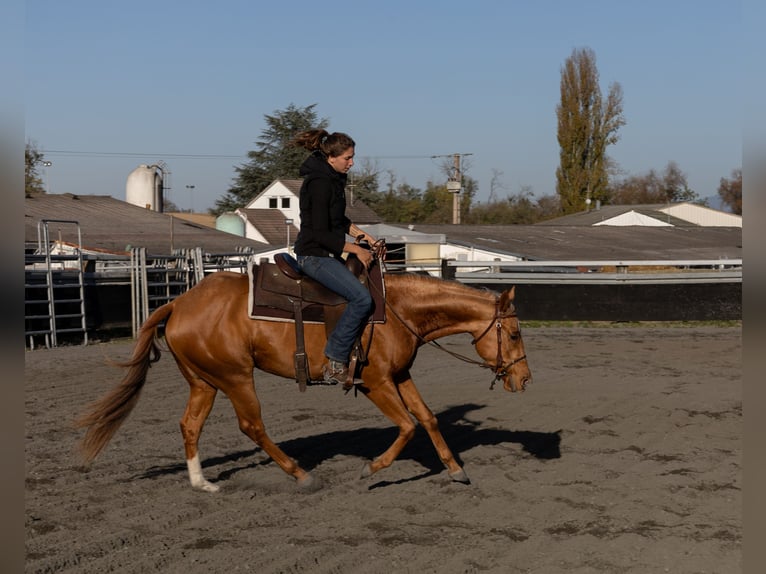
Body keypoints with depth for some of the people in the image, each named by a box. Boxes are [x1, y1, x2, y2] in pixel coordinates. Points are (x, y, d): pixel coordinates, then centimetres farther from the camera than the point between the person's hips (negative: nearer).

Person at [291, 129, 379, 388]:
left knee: (372, 285, 16)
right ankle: (335, 363, -18)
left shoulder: (333, 178, 10)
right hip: (314, 255, -11)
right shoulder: (320, 183, -21)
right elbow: (321, 234, -23)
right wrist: (356, 250, -16)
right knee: (362, 298, -23)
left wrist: (362, 235, 12)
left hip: (327, 254, 11)